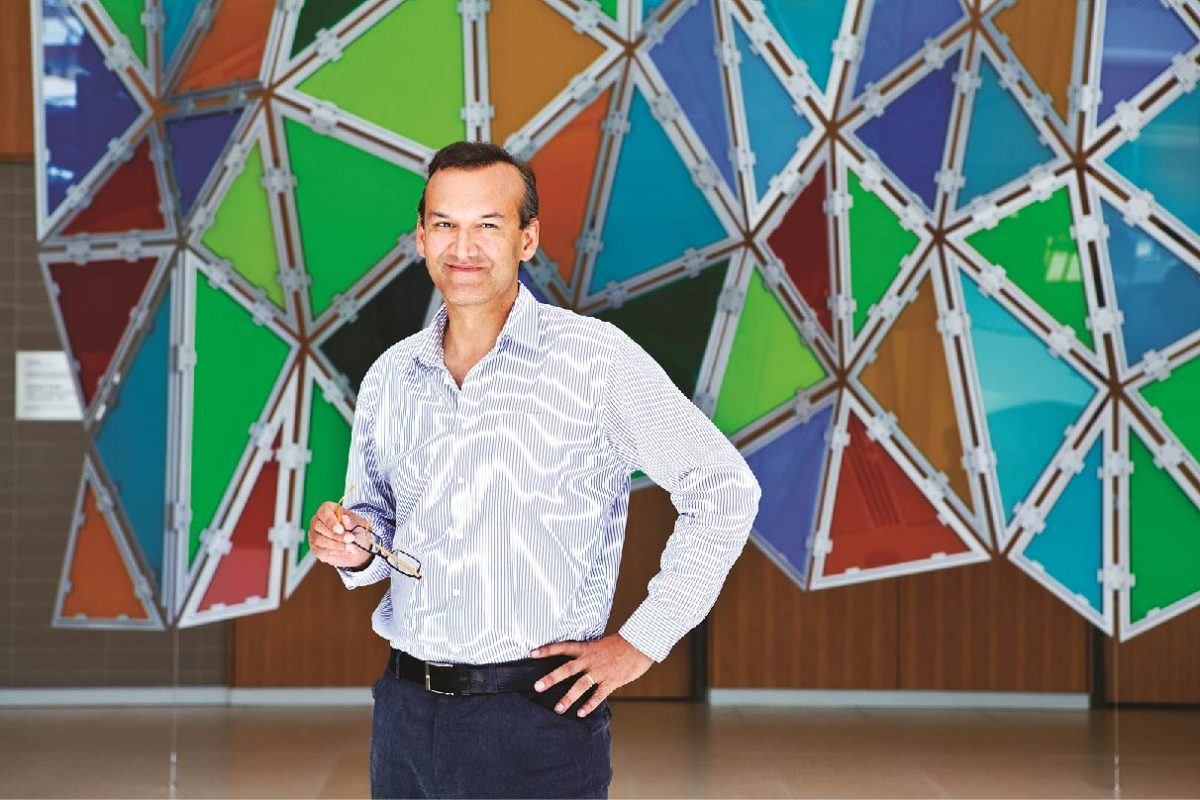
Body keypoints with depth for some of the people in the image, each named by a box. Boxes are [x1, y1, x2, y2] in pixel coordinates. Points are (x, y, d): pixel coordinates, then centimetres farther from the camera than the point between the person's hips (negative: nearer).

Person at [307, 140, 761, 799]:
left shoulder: (593, 357, -7)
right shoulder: (390, 376, 7)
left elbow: (723, 489, -6)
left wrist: (641, 643, -7)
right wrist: (358, 549, -3)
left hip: (537, 717, -4)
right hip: (404, 712, 5)